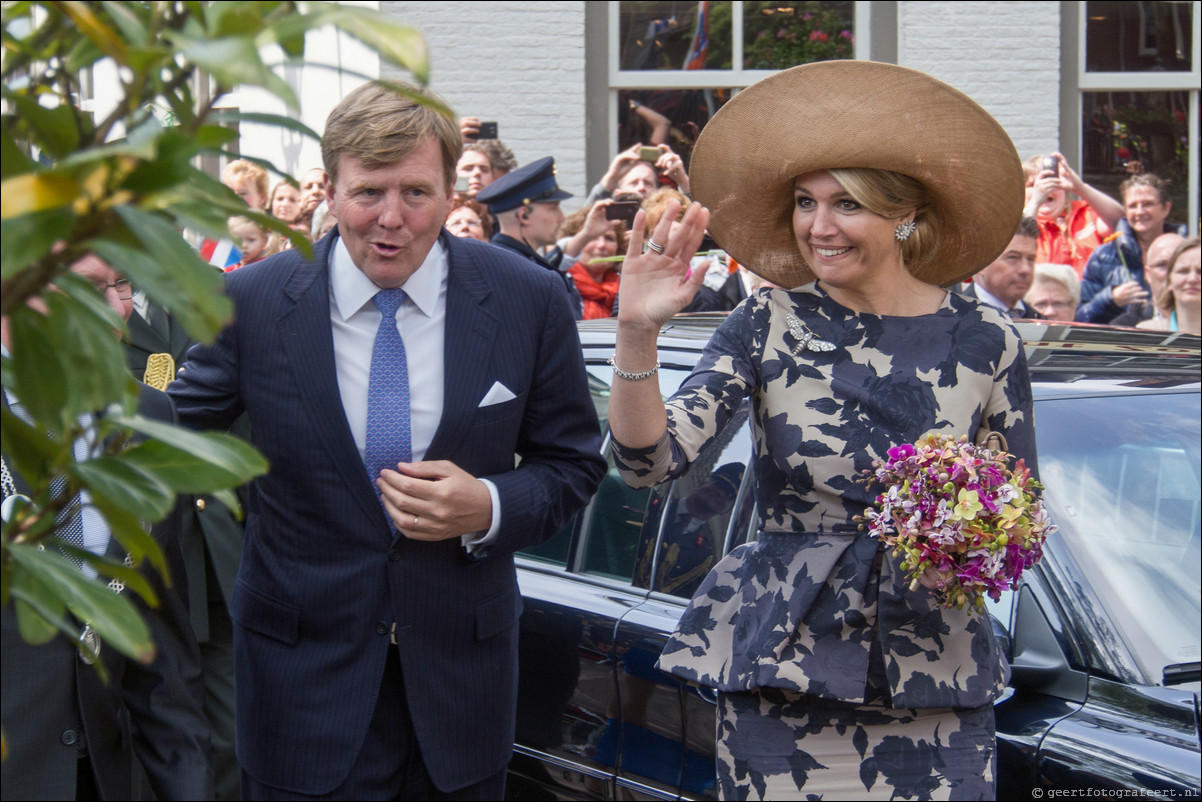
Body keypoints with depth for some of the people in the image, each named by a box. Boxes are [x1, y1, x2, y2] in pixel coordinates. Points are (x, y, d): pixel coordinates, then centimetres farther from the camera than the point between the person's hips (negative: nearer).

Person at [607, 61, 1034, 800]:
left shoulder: (984, 341, 0)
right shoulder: (770, 325, -1)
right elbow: (650, 461, -11)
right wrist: (638, 334, -25)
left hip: (935, 685, 1)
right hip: (780, 673, 0)